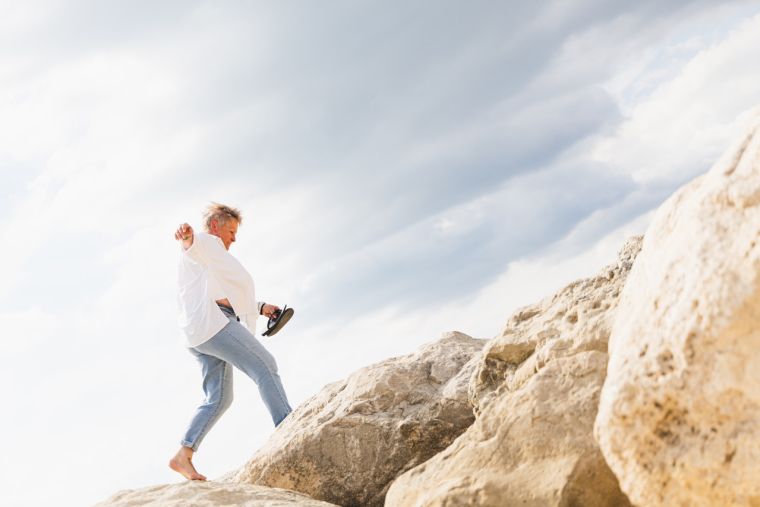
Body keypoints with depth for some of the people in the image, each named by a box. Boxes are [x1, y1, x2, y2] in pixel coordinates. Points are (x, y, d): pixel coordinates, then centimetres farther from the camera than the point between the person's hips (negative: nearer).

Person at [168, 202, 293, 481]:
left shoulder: (210, 260, 36)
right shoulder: (206, 243, 5)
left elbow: (226, 298, 41)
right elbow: (194, 243, -21)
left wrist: (260, 307, 34)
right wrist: (187, 235, -45)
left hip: (199, 333, 11)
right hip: (211, 320, -11)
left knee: (218, 398, 7)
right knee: (265, 367, -14)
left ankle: (183, 456, 1)